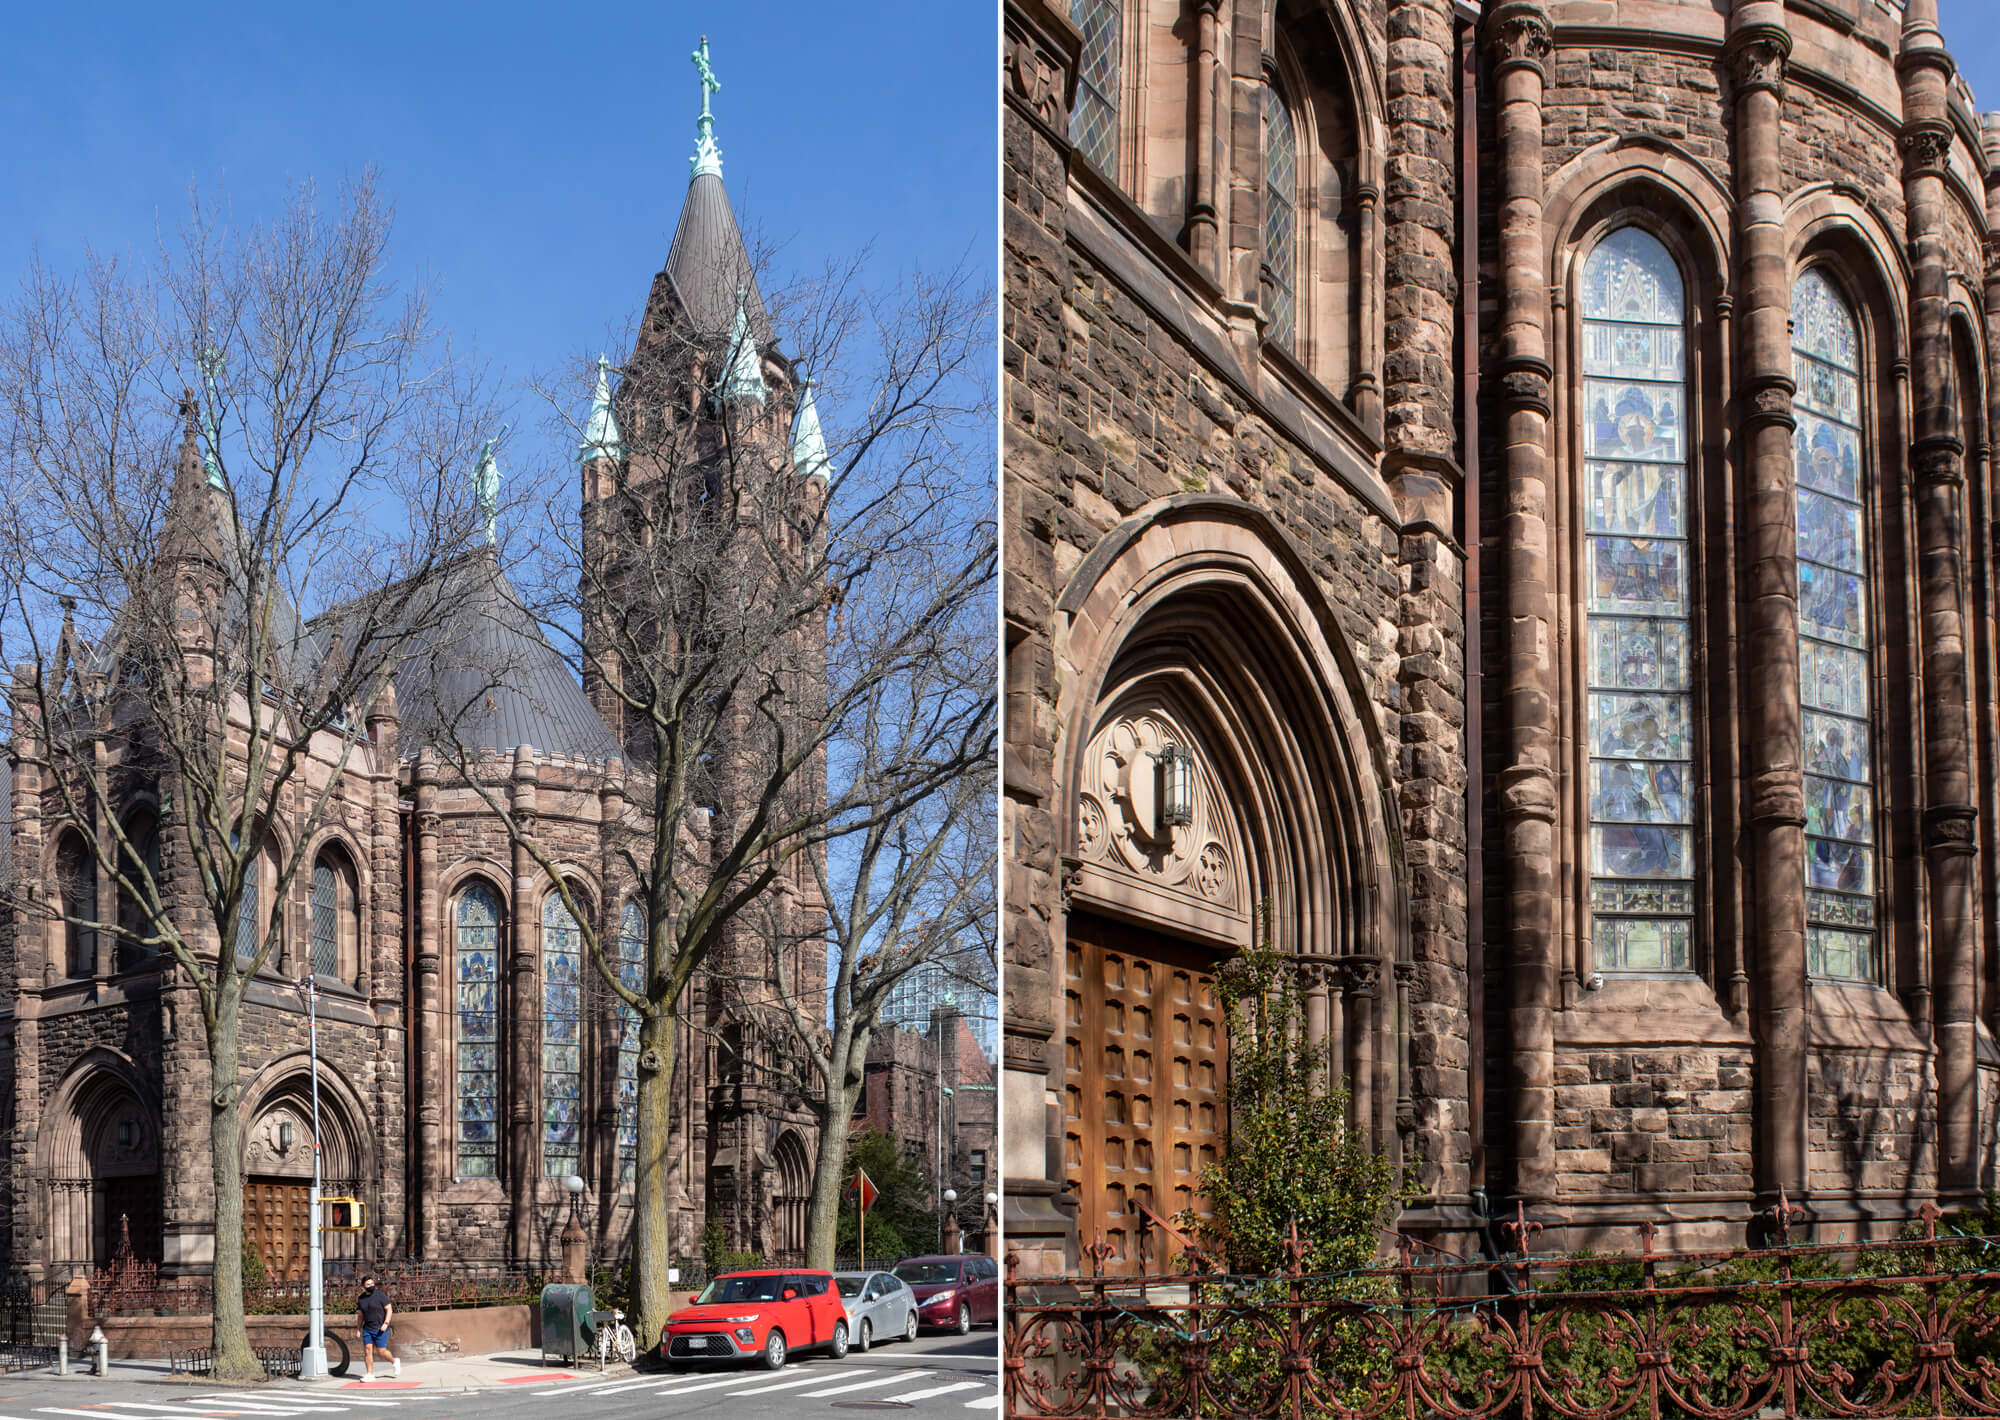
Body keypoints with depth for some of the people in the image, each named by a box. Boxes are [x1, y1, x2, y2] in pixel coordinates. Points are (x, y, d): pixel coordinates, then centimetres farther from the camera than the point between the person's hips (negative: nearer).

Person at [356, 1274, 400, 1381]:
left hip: (380, 1329, -5)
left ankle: (394, 1362, 25)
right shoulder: (361, 1298, 8)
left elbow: (389, 1309, -8)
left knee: (382, 1351, -3)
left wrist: (386, 1323, -18)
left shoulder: (380, 1295, -7)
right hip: (367, 1329, 5)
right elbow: (361, 1315, 17)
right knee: (367, 1350, -4)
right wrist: (359, 1329, 12)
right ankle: (370, 1374, 1)